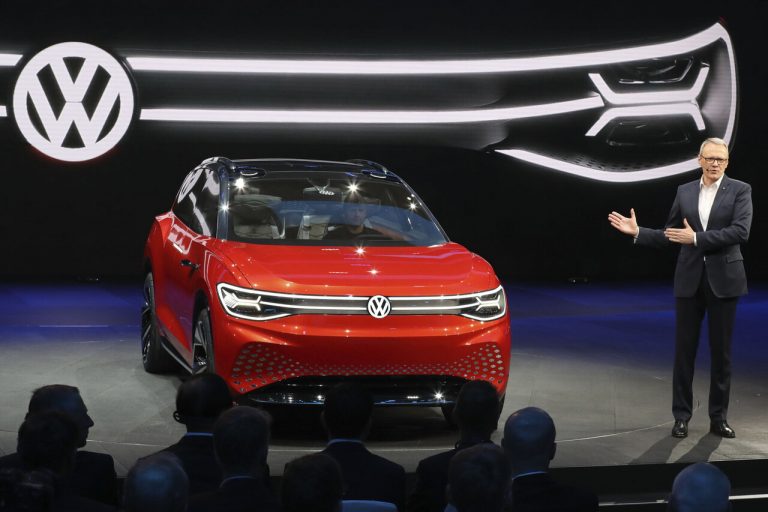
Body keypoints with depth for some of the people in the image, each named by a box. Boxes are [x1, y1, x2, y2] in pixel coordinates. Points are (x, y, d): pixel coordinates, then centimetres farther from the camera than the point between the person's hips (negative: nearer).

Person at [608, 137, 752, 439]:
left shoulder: (740, 190, -1)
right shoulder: (684, 191, 8)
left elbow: (740, 232, -15)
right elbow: (670, 236, 12)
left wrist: (697, 238, -19)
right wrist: (637, 232, -1)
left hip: (723, 279, -2)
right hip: (689, 279, 2)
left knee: (721, 352, 5)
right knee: (684, 350, 4)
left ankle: (718, 417, 14)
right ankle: (682, 416, 13)